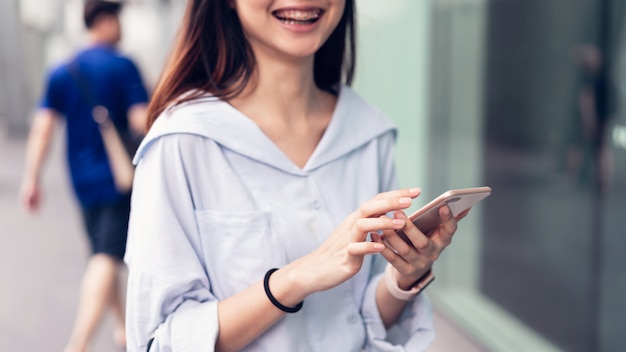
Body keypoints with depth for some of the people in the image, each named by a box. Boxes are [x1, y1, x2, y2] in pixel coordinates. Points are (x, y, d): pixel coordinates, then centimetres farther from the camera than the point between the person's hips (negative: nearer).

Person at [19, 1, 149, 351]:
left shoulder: (62, 72, 7)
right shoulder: (123, 66, -9)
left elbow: (42, 127, 0)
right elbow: (142, 120, -17)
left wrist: (31, 179, 0)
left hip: (83, 180, 6)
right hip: (119, 177, -6)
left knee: (103, 254, 19)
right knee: (108, 257, -11)